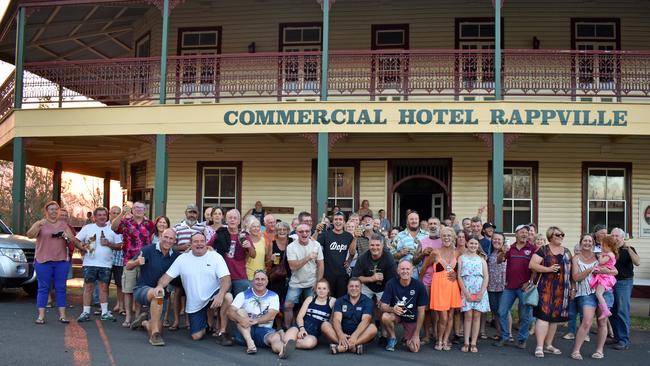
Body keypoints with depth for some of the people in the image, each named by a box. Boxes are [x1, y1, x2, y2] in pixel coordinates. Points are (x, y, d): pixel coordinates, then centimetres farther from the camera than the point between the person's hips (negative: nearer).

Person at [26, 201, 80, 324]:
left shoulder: (63, 224, 13)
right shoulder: (40, 224, 2)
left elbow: (72, 239, 12)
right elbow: (30, 235, -13)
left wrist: (82, 247, -8)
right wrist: (38, 226, -31)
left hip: (62, 261, 3)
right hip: (43, 261, -3)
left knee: (61, 288, 5)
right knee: (43, 288, 0)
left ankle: (62, 315, 8)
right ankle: (41, 315, 2)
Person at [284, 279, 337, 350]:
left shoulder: (332, 301, 7)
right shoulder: (310, 299, 12)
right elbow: (300, 316, 5)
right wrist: (302, 329, -12)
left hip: (313, 333, -1)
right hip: (300, 327, 1)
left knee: (309, 343, -37)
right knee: (287, 340, -30)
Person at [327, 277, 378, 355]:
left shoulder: (367, 301, 0)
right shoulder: (340, 301, 5)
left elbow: (365, 320, -15)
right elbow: (337, 319, -10)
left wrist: (354, 336, -33)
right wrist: (340, 335, -31)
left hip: (360, 336, -1)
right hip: (343, 334, 2)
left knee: (373, 328, -30)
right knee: (325, 325, -21)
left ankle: (342, 347, -39)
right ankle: (353, 347, -36)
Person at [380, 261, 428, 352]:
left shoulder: (419, 286, -18)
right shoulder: (391, 284, -17)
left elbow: (421, 311, -12)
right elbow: (383, 306, -18)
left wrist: (416, 335, -11)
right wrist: (392, 309, -42)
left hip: (412, 319, 0)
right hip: (396, 314, 0)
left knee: (414, 349, -14)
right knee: (385, 317, -34)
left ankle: (408, 338, 24)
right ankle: (392, 338, -3)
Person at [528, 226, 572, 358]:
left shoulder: (567, 252, 16)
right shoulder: (543, 250, -2)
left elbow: (571, 270, 19)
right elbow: (532, 265, -10)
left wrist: (573, 286, 11)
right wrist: (548, 269, -18)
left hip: (561, 290, 6)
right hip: (546, 288, -6)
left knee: (555, 317, 11)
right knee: (544, 315, -11)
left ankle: (548, 345, 22)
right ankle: (539, 346, -10)